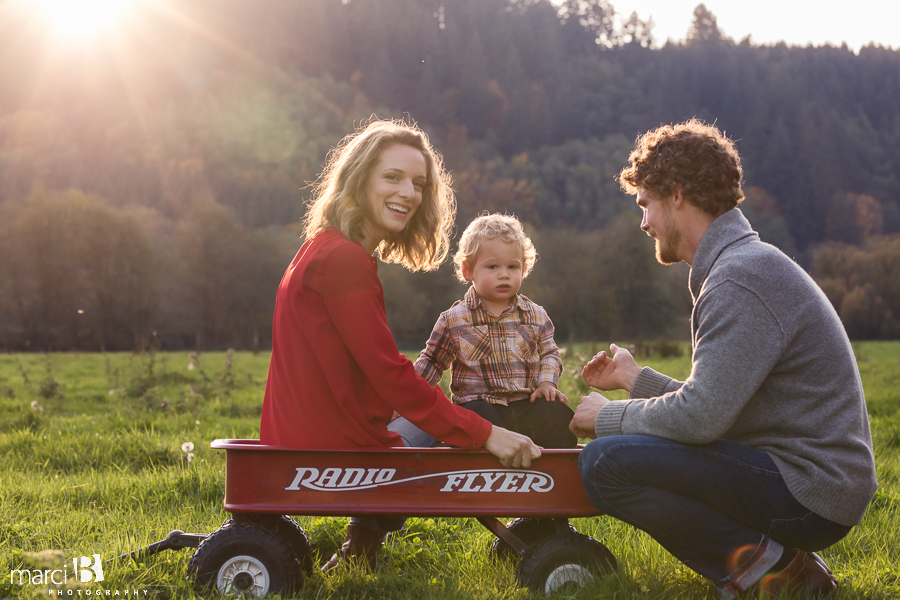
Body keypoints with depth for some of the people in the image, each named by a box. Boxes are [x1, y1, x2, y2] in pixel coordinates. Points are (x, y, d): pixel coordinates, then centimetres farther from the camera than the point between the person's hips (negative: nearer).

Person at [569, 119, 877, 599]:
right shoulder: (743, 262, 16)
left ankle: (762, 559, -9)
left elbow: (700, 417, -23)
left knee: (605, 463, -19)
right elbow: (719, 403, 19)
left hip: (809, 491, -11)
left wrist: (607, 417, -8)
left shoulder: (740, 279, -17)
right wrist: (635, 378, 23)